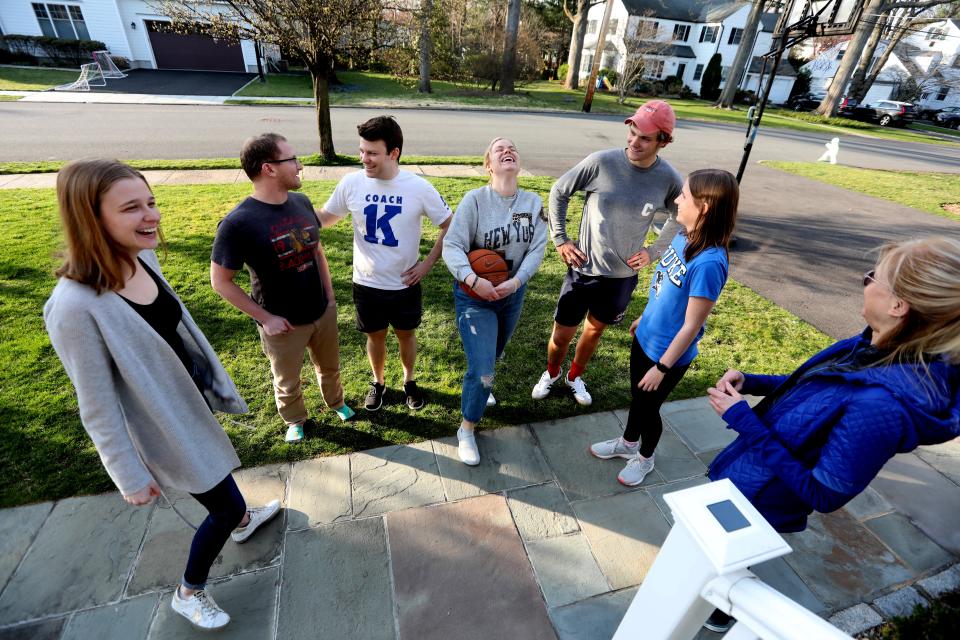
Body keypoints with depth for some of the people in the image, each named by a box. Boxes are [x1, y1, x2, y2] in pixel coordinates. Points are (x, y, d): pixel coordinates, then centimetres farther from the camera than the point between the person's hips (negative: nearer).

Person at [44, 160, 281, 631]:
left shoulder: (143, 259, -11)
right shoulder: (76, 306, -32)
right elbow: (98, 408, -22)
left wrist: (214, 382, 16)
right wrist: (130, 478, -13)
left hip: (192, 401, 7)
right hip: (164, 426, -7)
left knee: (221, 477, 32)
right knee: (222, 507, 11)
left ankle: (242, 521, 62)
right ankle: (188, 594, 39)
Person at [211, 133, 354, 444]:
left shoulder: (302, 202, -6)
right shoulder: (238, 223, -23)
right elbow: (221, 282, -14)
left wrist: (330, 295, 4)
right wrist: (265, 318, -15)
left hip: (323, 312, 5)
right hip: (283, 324, -4)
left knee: (330, 366, 26)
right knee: (287, 382, 20)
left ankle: (336, 401, 54)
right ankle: (295, 420, 49)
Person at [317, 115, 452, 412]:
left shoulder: (419, 188, -16)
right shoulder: (351, 183, -11)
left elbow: (450, 226, -5)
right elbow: (326, 216, 4)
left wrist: (429, 262, -8)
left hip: (405, 284, -1)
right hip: (366, 283, 1)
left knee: (406, 334, 18)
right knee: (375, 335, 18)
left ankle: (409, 380, 45)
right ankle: (378, 382, 44)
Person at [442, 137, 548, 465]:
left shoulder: (534, 202, -4)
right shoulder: (475, 199, -16)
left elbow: (537, 248, -8)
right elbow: (452, 246, -19)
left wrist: (515, 281, -23)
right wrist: (474, 280, -33)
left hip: (513, 293, 5)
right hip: (474, 295, -5)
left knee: (493, 356, 26)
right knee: (482, 371, -8)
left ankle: (478, 386, 61)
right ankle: (467, 430, 18)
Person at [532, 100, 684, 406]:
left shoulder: (669, 179, -10)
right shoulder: (601, 162, -16)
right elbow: (558, 192, -3)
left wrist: (654, 251, 1)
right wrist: (560, 239, -5)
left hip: (623, 275, 2)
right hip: (583, 268, -2)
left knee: (595, 330, 21)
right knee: (562, 334, 7)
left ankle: (575, 376, 47)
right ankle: (551, 372, 41)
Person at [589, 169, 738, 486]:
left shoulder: (708, 263, -31)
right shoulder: (683, 238, -6)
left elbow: (692, 326, -25)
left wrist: (662, 367, -17)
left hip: (668, 354, -7)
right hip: (645, 338, 7)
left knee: (648, 405, 16)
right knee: (636, 395, 25)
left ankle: (644, 458, 46)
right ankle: (628, 442, 52)